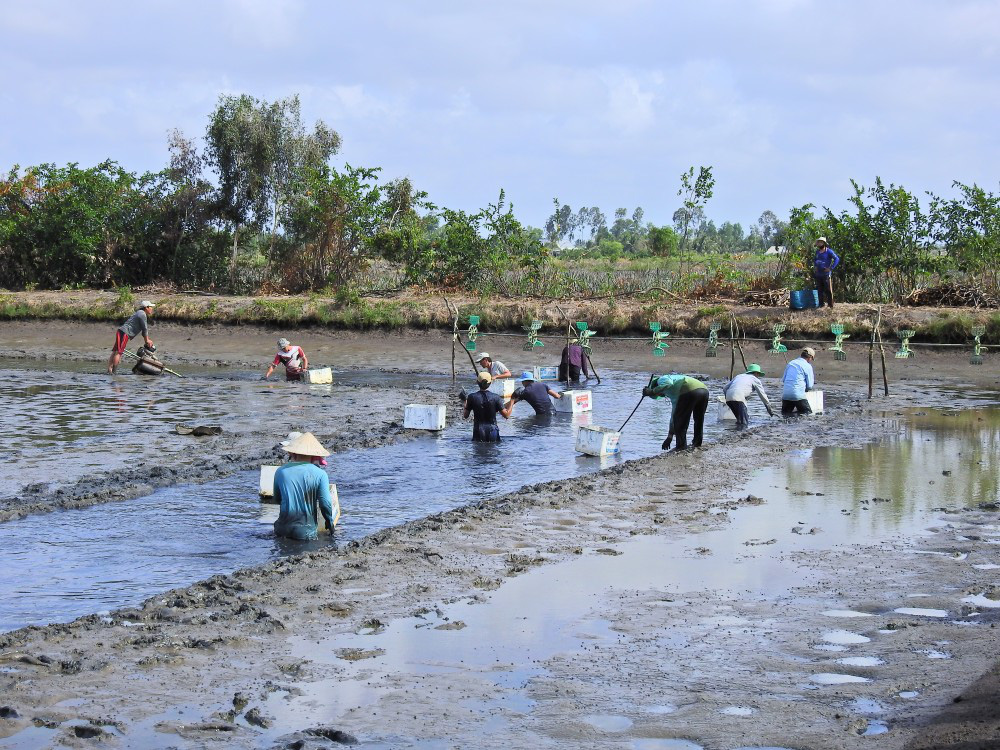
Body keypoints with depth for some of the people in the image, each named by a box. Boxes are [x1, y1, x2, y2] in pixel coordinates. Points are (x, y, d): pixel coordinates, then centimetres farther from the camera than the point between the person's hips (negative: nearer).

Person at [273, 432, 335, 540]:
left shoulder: (280, 471, 4)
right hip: (306, 530, -3)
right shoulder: (320, 474, -4)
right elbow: (325, 504, -5)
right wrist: (330, 523, 12)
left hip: (283, 529, 3)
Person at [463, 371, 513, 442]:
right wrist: (512, 402, 12)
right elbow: (507, 415, -3)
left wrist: (465, 403, 23)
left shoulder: (472, 397, -5)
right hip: (492, 430, 0)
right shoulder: (495, 397, -7)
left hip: (478, 432, 0)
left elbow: (465, 416, 5)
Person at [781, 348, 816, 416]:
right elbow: (809, 386, 1)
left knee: (785, 413, 19)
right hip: (798, 395, -5)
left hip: (785, 394, 5)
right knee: (809, 413, 3)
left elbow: (783, 380, 20)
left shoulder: (790, 363, 15)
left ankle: (788, 414, -13)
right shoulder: (808, 366, -1)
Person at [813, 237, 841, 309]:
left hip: (826, 274, -7)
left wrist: (831, 268, -18)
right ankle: (820, 304, 16)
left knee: (828, 290, -7)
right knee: (819, 290, 9)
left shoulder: (828, 251, -7)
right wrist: (814, 267, 15)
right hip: (818, 274, 7)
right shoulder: (817, 252, 14)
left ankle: (831, 305, -4)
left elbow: (837, 259, -14)